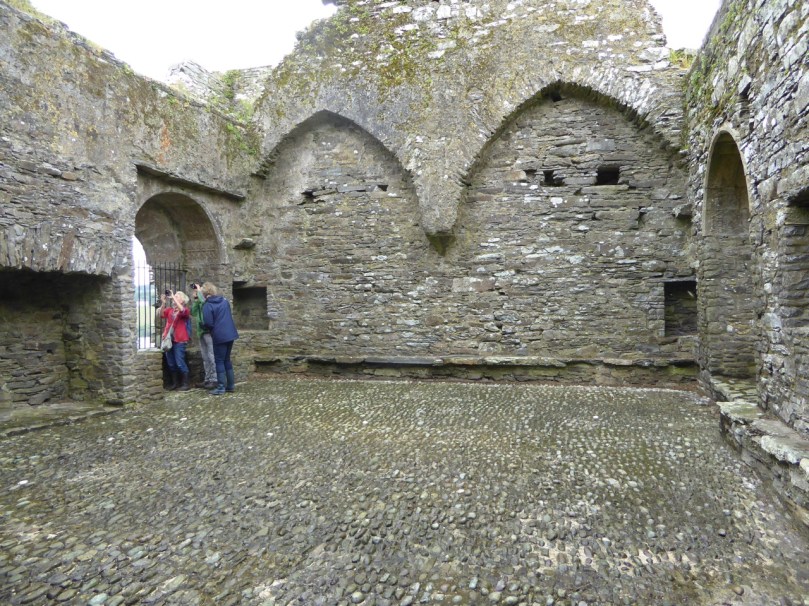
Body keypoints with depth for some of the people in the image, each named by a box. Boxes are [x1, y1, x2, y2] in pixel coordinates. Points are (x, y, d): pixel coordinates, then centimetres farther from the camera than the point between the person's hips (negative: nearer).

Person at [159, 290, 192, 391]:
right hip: (169, 339, 6)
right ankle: (175, 383, 22)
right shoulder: (169, 309, 12)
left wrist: (173, 297, -22)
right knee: (170, 363, 11)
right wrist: (163, 303, -16)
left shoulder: (185, 310, -3)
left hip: (179, 340, -6)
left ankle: (185, 384, 4)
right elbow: (161, 314, -3)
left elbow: (181, 310, -25)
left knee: (180, 363, -6)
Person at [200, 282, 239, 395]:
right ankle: (231, 385, 18)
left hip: (219, 336, -7)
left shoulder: (207, 305, -10)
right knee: (227, 359, 15)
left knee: (219, 361, 1)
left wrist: (203, 324, 7)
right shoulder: (224, 301, 11)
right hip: (230, 334, 7)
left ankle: (221, 388, 2)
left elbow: (208, 323, -13)